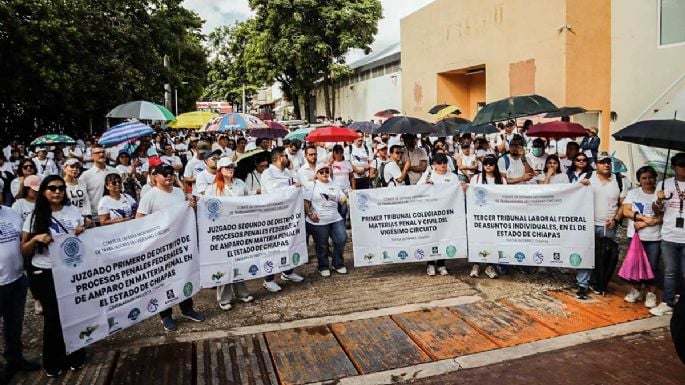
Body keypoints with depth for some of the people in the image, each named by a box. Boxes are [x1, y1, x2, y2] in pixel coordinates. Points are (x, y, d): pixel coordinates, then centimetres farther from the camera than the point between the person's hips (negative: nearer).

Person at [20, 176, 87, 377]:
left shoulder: (73, 211, 2)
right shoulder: (35, 216, -3)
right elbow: (23, 251, 0)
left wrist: (81, 233, -10)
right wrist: (36, 239, -19)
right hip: (44, 274, -1)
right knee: (52, 316, 8)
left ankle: (75, 356, 29)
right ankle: (53, 362, 26)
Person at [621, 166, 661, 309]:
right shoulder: (632, 193, 6)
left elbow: (663, 216, -7)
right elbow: (626, 211, -2)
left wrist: (644, 223, -16)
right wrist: (644, 217, -15)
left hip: (654, 237, -2)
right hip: (635, 235, 2)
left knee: (652, 266, 3)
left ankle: (651, 294, 15)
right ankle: (636, 290, 22)